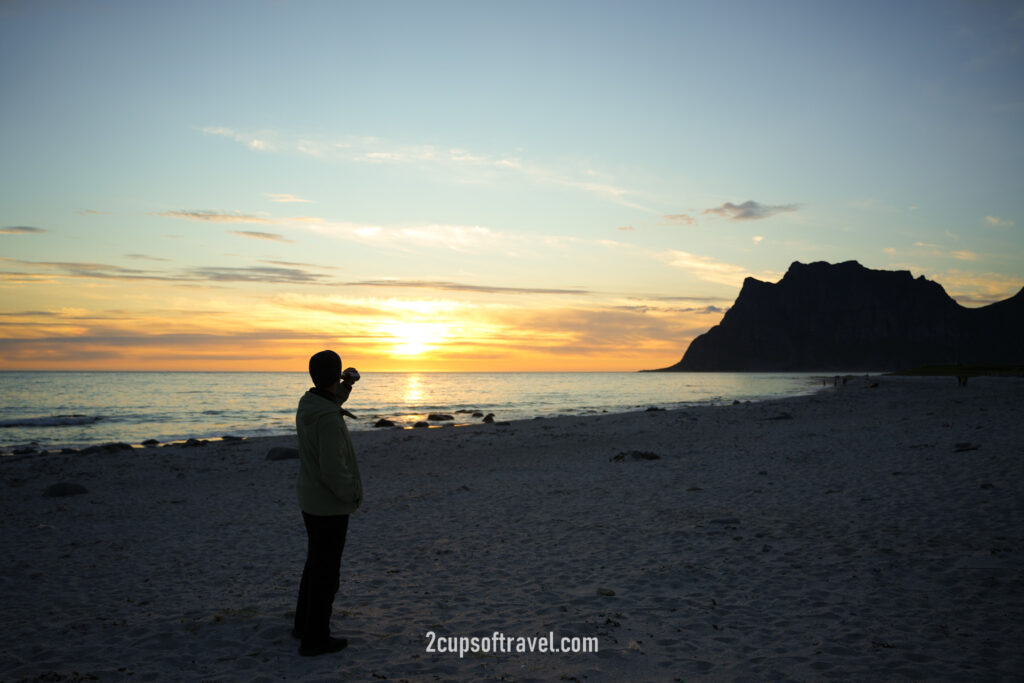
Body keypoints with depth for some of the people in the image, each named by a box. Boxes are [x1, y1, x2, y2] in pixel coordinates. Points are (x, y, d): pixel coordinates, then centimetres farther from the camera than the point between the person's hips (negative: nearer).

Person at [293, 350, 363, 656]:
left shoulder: (306, 403, 0)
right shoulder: (329, 418, -29)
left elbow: (331, 399, 26)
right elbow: (333, 470, -30)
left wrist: (348, 382, 10)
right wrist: (352, 496, -14)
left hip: (310, 499, 9)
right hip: (330, 504, -9)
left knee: (317, 561, 23)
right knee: (326, 570, 4)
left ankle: (305, 623, 36)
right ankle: (315, 638, 15)